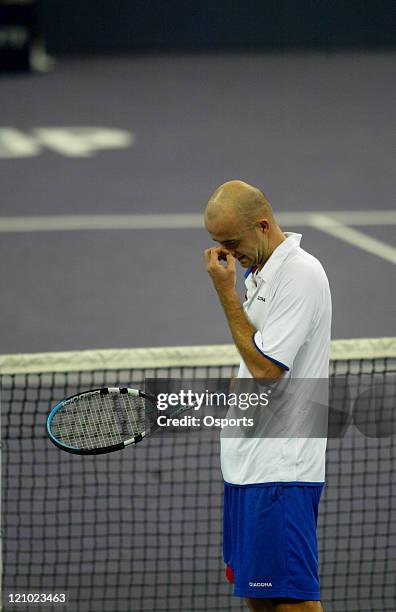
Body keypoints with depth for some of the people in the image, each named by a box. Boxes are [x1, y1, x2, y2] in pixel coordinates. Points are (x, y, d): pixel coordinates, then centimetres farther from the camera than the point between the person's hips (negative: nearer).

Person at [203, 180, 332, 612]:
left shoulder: (301, 275, -16)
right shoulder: (258, 272, 13)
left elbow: (264, 367, -20)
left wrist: (226, 293, -15)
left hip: (282, 468, -10)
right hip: (247, 462, 10)